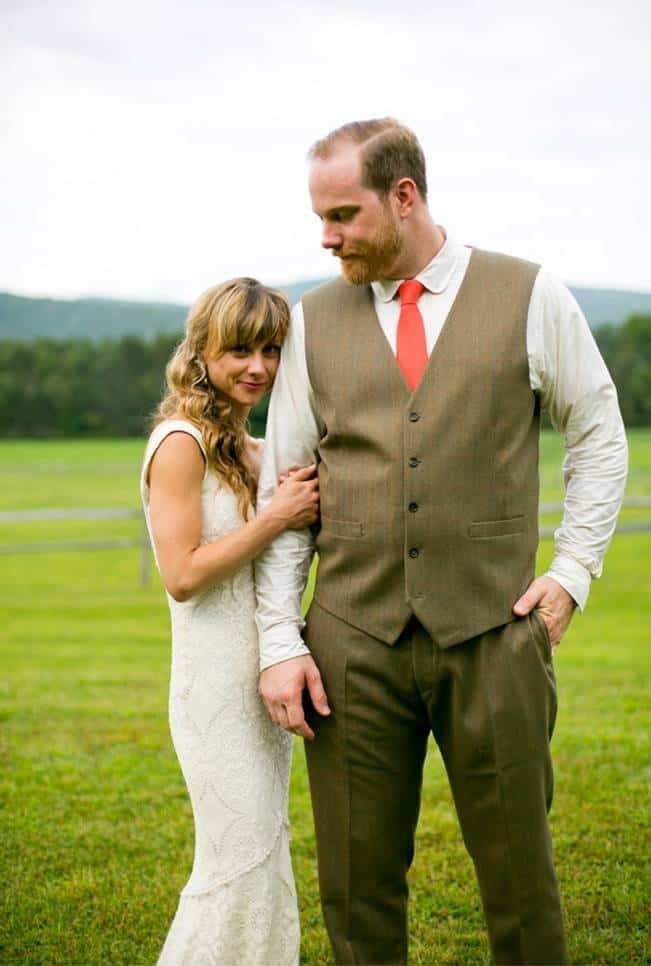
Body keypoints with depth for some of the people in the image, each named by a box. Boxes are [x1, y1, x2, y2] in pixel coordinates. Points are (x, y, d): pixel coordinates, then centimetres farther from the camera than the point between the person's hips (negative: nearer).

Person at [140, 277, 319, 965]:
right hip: (218, 681, -9)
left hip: (261, 678, 9)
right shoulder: (181, 443, -13)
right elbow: (182, 575, -19)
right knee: (242, 857, -6)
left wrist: (305, 502, 4)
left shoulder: (250, 450, 13)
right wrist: (277, 517, -19)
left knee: (262, 852, 14)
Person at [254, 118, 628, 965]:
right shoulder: (315, 321, 7)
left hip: (492, 637, -1)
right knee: (357, 880, 7)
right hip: (353, 644, 2)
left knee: (520, 876, 5)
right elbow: (281, 489, 7)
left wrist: (574, 570, 1)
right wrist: (280, 640, 0)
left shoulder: (531, 298, 2)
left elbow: (598, 434, 11)